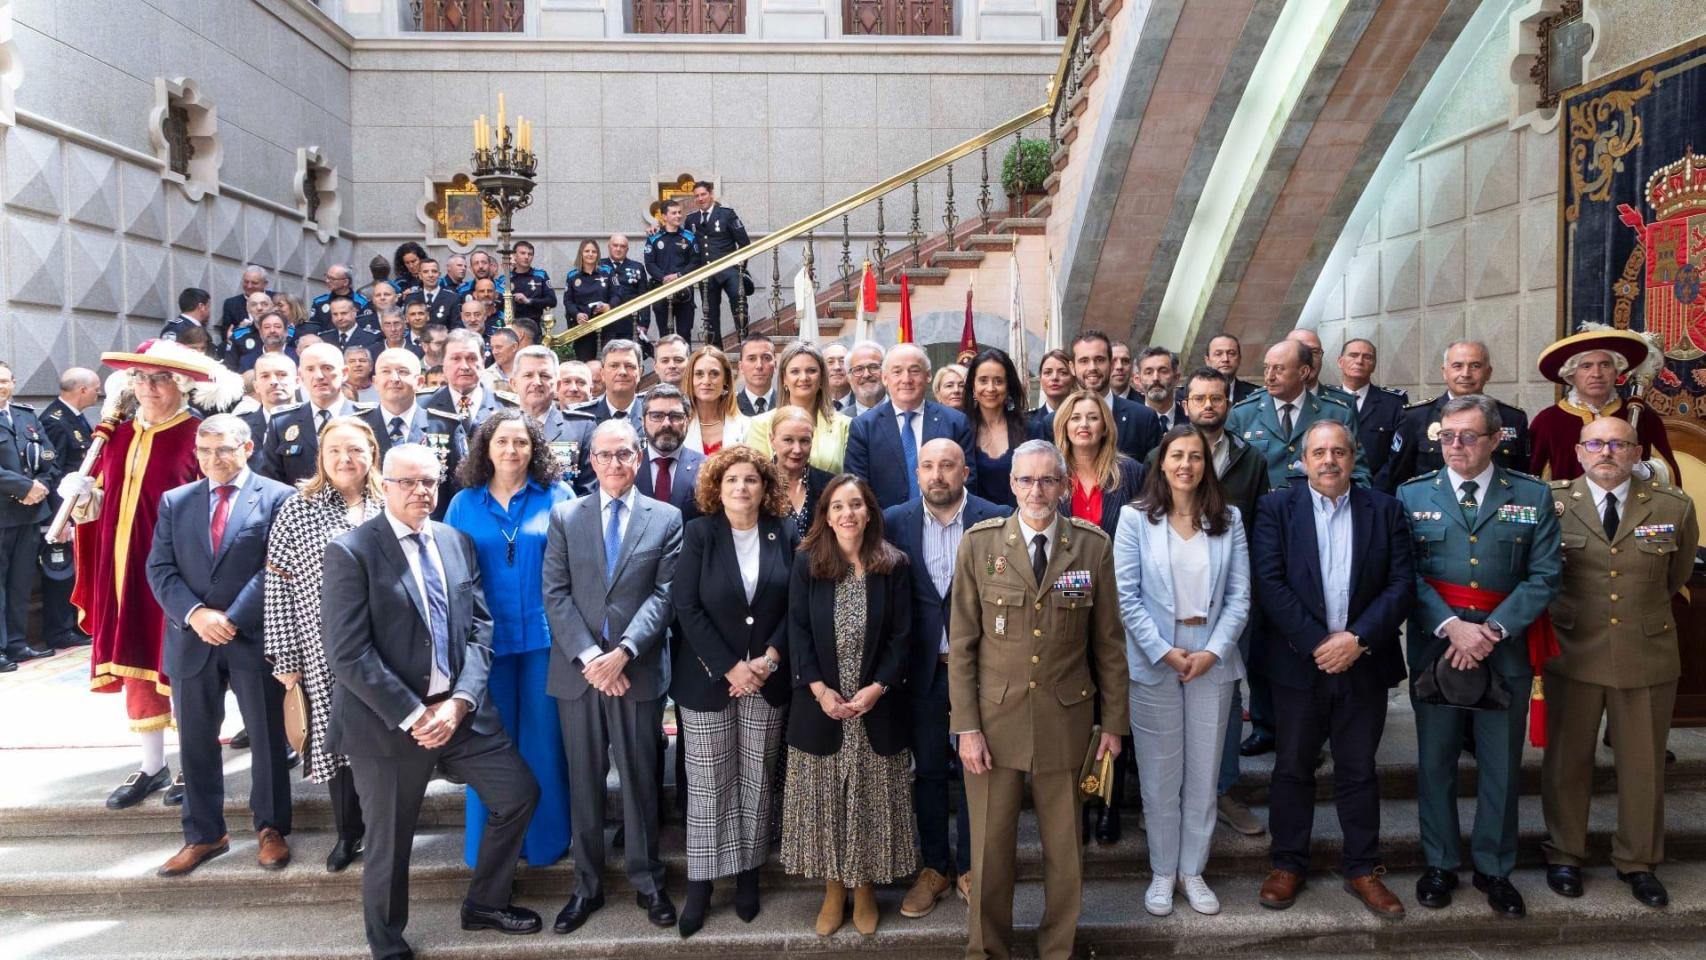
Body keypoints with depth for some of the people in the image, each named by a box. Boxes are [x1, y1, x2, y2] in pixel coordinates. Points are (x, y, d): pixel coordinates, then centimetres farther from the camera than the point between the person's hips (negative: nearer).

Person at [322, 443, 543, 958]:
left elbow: (479, 629, 4)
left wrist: (459, 702, -10)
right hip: (387, 718, -5)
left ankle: (484, 904, 32)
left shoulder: (458, 542, 6)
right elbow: (348, 654, -16)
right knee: (389, 842, 10)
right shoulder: (351, 551, -11)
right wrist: (412, 715, -17)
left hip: (458, 709, 5)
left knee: (519, 793, 10)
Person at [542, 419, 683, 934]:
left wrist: (623, 652, -16)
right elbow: (555, 594, -2)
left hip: (638, 671, -1)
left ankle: (647, 882, 23)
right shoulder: (565, 515, 6)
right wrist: (588, 656, -13)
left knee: (640, 779, 8)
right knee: (584, 781, 11)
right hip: (577, 670, 1)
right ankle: (587, 885, 24)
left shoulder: (667, 518, 3)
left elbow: (664, 595, -5)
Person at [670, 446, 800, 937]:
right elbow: (686, 607, -9)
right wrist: (730, 668, -14)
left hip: (768, 679, 2)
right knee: (708, 783, 4)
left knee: (757, 780, 10)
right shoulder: (698, 534, -4)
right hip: (708, 679, -2)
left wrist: (770, 657, -12)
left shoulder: (785, 536, 2)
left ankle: (748, 874, 23)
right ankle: (700, 882, 15)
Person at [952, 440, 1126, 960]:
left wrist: (1113, 722, 4)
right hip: (995, 717, -1)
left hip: (1066, 718, 1)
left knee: (1065, 848, 13)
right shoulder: (979, 543, -4)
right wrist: (966, 727, -5)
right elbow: (961, 643, -3)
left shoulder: (1093, 546, -2)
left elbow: (1108, 641, 3)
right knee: (989, 846, 9)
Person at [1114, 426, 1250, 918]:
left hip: (1212, 658, 2)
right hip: (1154, 658, -2)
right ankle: (1162, 872, 21)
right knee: (1159, 773, 7)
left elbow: (1239, 595, 1)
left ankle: (1193, 869, 24)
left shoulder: (1228, 519, 3)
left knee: (1204, 770, 10)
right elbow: (1126, 595, -7)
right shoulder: (1136, 518, -4)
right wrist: (1165, 651, -11)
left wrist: (1213, 651, -10)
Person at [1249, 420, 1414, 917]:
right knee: (1292, 766, 10)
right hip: (1297, 663, -1)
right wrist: (1316, 643, -16)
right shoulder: (1276, 509, -1)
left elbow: (1402, 583, -3)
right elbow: (1269, 582, -10)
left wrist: (1357, 638, -14)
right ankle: (1287, 864, 23)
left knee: (1358, 769, 12)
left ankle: (1362, 869, 25)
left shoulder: (1385, 510, 3)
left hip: (1364, 663, 1)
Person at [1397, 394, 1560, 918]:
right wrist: (1451, 627, -18)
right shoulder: (1412, 495, 1)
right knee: (1436, 761, 11)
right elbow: (1406, 575, -5)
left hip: (1506, 649, 0)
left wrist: (1492, 630, -15)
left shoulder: (1533, 496, 1)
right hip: (1435, 645, 0)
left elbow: (1543, 576, -4)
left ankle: (1495, 867, 27)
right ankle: (1440, 864, 26)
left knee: (1502, 764, 11)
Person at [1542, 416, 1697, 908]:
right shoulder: (1551, 502, -7)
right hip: (1572, 652, -1)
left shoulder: (1673, 507, -3)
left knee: (1644, 764, 13)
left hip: (1649, 655, 1)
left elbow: (1676, 576, 15)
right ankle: (1564, 855, 28)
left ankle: (1638, 862, 31)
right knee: (1567, 759, 11)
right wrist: (1562, 614, 8)